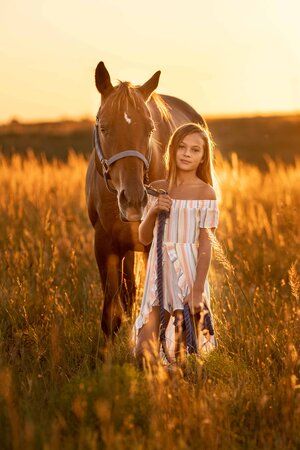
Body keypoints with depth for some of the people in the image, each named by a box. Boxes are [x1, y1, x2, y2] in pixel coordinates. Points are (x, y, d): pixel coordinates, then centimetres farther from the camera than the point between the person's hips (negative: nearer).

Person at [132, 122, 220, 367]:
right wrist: (153, 211, -9)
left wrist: (198, 290, -15)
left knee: (182, 354, 0)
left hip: (189, 272, -3)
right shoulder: (157, 189, 8)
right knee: (144, 351, -3)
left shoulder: (205, 193, -4)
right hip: (159, 272, 3)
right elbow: (144, 238, 11)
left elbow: (205, 244, -8)